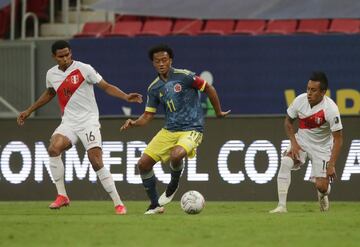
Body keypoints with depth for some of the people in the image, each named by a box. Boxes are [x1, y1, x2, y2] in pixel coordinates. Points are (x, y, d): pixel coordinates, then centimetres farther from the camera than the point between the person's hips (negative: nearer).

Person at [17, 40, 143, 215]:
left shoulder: (84, 69, -8)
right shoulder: (51, 74, 8)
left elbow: (106, 87, -5)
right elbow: (49, 93, 29)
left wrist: (126, 97, -19)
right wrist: (29, 111, 33)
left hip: (88, 121, -4)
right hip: (68, 122, 4)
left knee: (96, 162, -15)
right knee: (53, 149, -23)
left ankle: (118, 204, -5)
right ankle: (62, 196, -12)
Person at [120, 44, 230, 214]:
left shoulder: (184, 76, -11)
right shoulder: (154, 88, 5)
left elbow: (209, 89, -1)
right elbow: (148, 115, 11)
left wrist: (218, 112, 7)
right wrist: (134, 123, -9)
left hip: (191, 129, -6)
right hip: (168, 131, 6)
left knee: (176, 155, -36)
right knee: (143, 164, -3)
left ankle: (173, 185, -3)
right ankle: (155, 205, 13)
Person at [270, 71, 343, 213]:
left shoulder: (331, 108, -25)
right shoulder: (300, 101, -15)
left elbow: (338, 139, -20)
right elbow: (288, 121, 4)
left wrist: (331, 165, -25)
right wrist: (293, 143, -9)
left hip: (322, 147, -3)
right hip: (301, 141, 3)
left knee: (321, 187, -12)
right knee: (285, 162, -27)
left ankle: (323, 195, 30)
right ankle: (282, 206, -25)